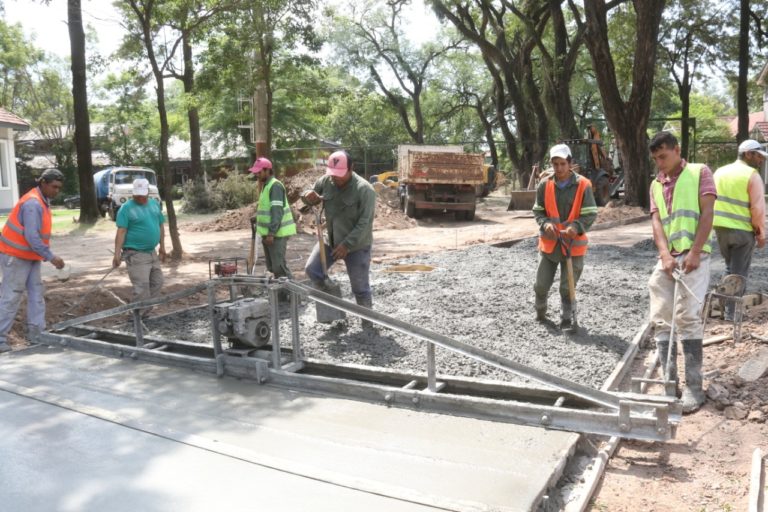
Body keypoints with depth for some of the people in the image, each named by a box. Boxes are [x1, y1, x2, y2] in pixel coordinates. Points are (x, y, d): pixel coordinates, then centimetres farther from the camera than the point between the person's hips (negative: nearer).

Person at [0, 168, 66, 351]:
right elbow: (32, 237, -28)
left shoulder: (42, 201, 9)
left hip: (30, 256, 10)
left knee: (36, 292, 7)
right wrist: (51, 257, -25)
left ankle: (36, 332, 11)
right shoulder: (33, 203, -22)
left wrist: (46, 254, 8)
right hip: (15, 255, -10)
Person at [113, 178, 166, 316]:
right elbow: (121, 232, -14)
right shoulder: (127, 208, -9)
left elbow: (161, 226, 18)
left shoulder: (155, 205, 10)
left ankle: (144, 312, 25)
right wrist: (117, 254, -20)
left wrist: (162, 246, 17)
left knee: (157, 283, 13)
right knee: (142, 287, -12)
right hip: (136, 254, -7)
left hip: (152, 253, 7)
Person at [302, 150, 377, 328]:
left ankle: (367, 319, 23)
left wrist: (346, 245, -27)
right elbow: (312, 195, 10)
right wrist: (308, 195, -16)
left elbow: (364, 223, -23)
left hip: (357, 246, -5)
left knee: (360, 287, 2)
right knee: (311, 269, -3)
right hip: (330, 240, 5)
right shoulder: (326, 181, -6)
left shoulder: (364, 190, -22)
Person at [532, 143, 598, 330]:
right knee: (541, 284, 9)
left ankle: (567, 318, 22)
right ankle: (540, 312, 35)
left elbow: (590, 215, -9)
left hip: (573, 244, -2)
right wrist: (545, 223, -15)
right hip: (548, 242, 3)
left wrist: (576, 227, -26)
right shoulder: (544, 184, -2)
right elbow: (538, 211, 6)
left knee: (568, 287, 5)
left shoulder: (583, 185, -10)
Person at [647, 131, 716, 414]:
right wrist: (665, 255, -11)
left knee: (687, 317, -14)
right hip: (666, 258, 5)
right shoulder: (656, 185, 15)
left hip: (693, 255, -5)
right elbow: (656, 221, 5)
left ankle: (694, 387, -7)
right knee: (660, 319, 1)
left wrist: (694, 253, -16)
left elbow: (707, 213, -7)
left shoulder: (700, 172, 2)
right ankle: (669, 384, 7)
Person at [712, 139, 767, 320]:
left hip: (720, 227, 6)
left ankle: (726, 304, 23)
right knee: (739, 272, 5)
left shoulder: (720, 171, 8)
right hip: (742, 230, -5)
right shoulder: (752, 175, -11)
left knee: (730, 268, 22)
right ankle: (731, 312, 8)